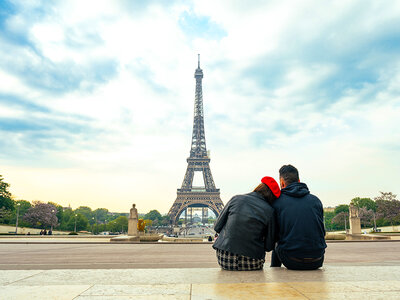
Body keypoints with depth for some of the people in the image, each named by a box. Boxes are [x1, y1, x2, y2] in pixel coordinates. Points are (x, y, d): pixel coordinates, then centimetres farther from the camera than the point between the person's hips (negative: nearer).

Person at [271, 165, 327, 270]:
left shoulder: (277, 202, -2)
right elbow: (322, 231, 13)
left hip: (292, 261, -2)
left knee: (277, 248, 30)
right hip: (316, 262, 2)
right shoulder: (315, 200, 6)